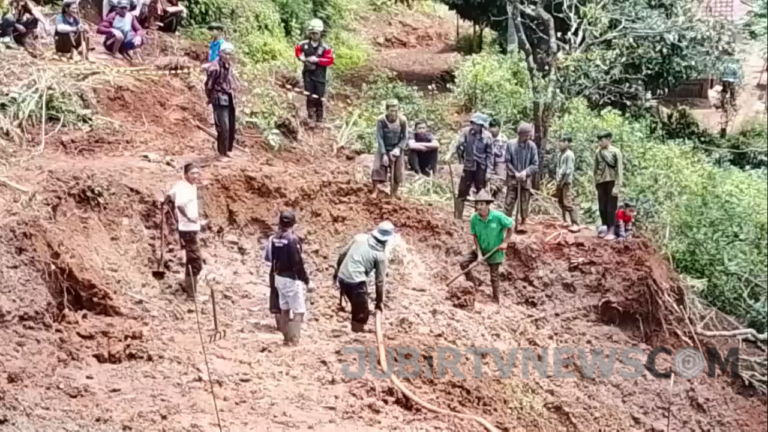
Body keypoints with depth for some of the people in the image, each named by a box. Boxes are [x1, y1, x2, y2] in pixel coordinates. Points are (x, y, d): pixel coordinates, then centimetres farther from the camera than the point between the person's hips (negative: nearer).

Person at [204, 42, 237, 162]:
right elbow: (208, 85, -11)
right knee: (223, 128, -8)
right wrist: (211, 98, 2)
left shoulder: (229, 66, 6)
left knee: (232, 126, 13)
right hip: (220, 100, -8)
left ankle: (229, 150, 29)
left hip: (230, 99, 8)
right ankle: (222, 154, 2)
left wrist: (232, 93, 13)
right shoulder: (215, 67, -19)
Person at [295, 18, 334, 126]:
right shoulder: (304, 44, -1)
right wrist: (301, 57, 1)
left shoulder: (325, 48, -10)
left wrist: (317, 60, -21)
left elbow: (330, 60, -14)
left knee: (319, 99, 5)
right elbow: (298, 49, 19)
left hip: (320, 76, -2)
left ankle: (320, 119, 16)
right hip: (308, 74, 2)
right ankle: (311, 118, 5)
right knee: (310, 98, 0)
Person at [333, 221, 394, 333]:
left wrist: (337, 272, 25)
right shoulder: (380, 255, -4)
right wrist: (379, 301, 10)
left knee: (357, 307, 27)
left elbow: (342, 254, 12)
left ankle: (356, 331, 40)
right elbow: (379, 281, 1)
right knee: (362, 313, 5)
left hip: (342, 277, 7)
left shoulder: (360, 237, 8)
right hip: (357, 281, -7)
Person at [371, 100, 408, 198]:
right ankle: (375, 191, 4)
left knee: (398, 173, 0)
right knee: (377, 168, -15)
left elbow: (405, 137, -9)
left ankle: (394, 194, 19)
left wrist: (398, 149, -24)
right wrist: (384, 154, -22)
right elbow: (379, 138, -18)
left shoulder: (403, 121, -20)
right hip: (383, 148, -1)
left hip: (396, 149, 1)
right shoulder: (381, 121, -24)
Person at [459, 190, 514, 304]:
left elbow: (511, 225, -12)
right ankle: (475, 282, 16)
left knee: (494, 276, 9)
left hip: (495, 250, -3)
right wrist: (479, 253, -15)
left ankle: (496, 298, 30)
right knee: (463, 263, -8)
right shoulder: (474, 219, -20)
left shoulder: (498, 216, -28)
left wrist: (505, 242, -14)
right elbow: (475, 236, -9)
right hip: (480, 247, 3)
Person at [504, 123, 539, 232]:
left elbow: (535, 165, -3)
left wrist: (525, 172, -17)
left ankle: (522, 223, 11)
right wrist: (515, 173, -13)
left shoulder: (532, 146, -7)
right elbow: (507, 161, -4)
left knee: (524, 203, 4)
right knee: (509, 202, -2)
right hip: (512, 178, -1)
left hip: (526, 178, 1)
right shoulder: (511, 144, -9)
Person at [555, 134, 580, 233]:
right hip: (560, 181, 10)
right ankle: (565, 221, 27)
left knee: (568, 203, -15)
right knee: (561, 202, 15)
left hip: (566, 182, -10)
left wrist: (563, 181, -17)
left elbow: (569, 170, -17)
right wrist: (557, 178, 10)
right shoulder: (561, 154, 12)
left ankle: (575, 224, -16)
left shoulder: (569, 154, -13)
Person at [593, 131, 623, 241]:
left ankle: (611, 231, 0)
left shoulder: (616, 152, -6)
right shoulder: (598, 152, 6)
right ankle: (605, 229, 17)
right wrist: (595, 183, 11)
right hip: (601, 182, 4)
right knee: (602, 207, 6)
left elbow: (619, 170, -7)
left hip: (611, 182, -4)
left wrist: (617, 186, -13)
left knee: (611, 207, -3)